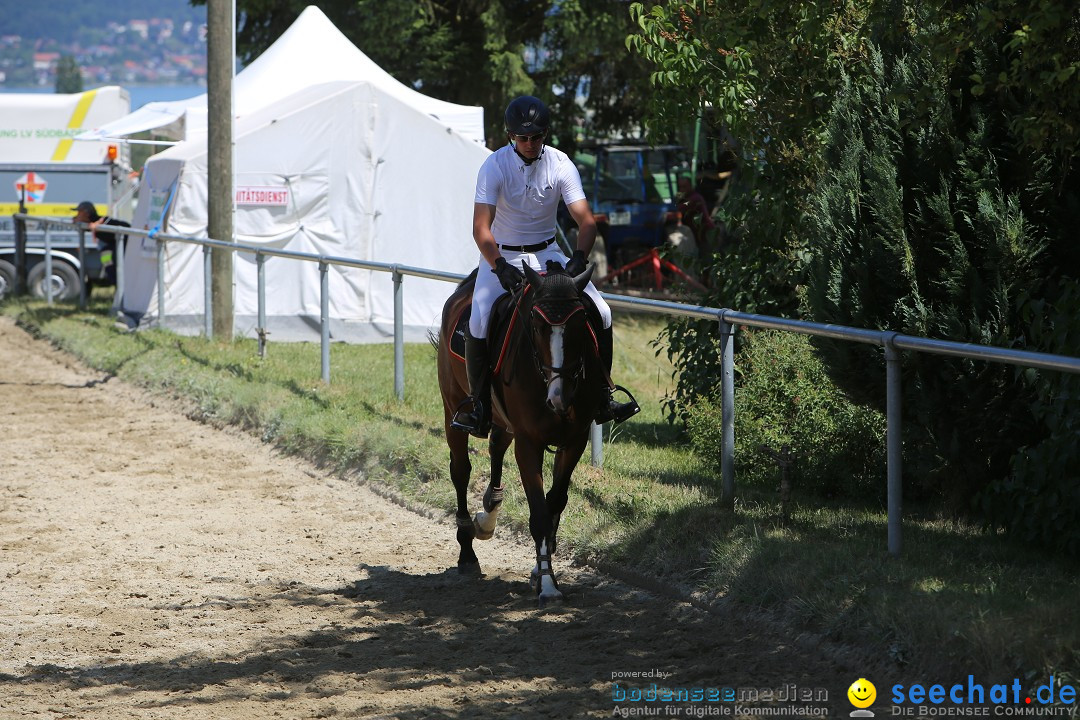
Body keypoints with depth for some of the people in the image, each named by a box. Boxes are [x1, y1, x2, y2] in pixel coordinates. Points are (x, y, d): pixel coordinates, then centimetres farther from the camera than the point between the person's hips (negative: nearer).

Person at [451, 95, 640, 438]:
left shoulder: (561, 165, -10)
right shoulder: (494, 166, -16)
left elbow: (586, 221, -13)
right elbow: (481, 229, -23)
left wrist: (579, 258, -33)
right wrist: (501, 267, -40)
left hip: (547, 253, 3)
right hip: (502, 254, -2)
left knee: (600, 312, -13)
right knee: (479, 323, -26)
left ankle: (602, 396, 0)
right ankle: (478, 404, -11)